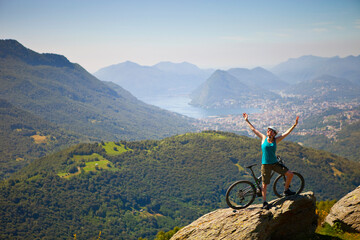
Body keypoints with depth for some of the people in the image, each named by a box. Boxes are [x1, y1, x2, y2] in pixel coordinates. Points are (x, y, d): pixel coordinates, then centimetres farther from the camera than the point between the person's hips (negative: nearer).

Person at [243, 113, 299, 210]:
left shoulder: (276, 140, 2)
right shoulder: (263, 138, 0)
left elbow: (287, 132, 0)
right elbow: (253, 129, 6)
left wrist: (294, 125, -7)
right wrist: (247, 121, 10)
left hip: (275, 163, 2)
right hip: (265, 164, -2)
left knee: (290, 174, -3)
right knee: (264, 185, 1)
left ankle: (286, 190, 19)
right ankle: (265, 203, 15)